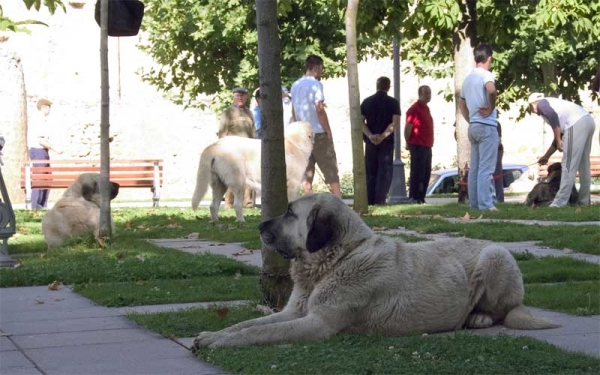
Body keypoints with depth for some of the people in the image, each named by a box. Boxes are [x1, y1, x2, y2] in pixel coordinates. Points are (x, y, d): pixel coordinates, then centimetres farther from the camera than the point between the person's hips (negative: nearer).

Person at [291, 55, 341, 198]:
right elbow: (319, 110, -16)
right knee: (330, 170, -1)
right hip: (318, 133, -7)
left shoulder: (295, 85, 12)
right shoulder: (315, 84, -11)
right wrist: (329, 131, -9)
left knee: (306, 172, 6)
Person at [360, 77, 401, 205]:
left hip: (370, 141, 3)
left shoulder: (367, 102, 6)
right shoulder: (393, 102, -1)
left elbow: (361, 121, -1)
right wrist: (383, 136, -15)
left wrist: (370, 135, -10)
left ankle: (370, 200, 7)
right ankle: (380, 200, -9)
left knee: (370, 172, 9)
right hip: (387, 142, -3)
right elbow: (395, 123, -12)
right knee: (384, 172, 0)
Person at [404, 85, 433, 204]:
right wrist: (408, 143, -9)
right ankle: (414, 197, -7)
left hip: (427, 146, 9)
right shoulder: (414, 109, -10)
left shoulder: (426, 109, 18)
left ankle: (421, 197, 13)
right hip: (418, 146, -9)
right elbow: (408, 127, -13)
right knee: (417, 172, -8)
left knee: (426, 173, 9)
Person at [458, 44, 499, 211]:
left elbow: (461, 103, 24)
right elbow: (491, 90, -31)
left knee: (474, 168, 10)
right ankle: (485, 204, -11)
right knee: (486, 169, -9)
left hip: (473, 126, 8)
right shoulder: (486, 75, -10)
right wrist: (491, 108, -17)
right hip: (487, 126, -8)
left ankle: (474, 203, 12)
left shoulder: (468, 78, 15)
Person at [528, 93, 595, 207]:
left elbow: (553, 115, -13)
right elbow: (560, 135, 39)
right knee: (583, 165, 15)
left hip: (577, 124, -9)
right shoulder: (551, 103, 35)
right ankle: (584, 201, 20)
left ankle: (559, 203, -12)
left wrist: (558, 141, -11)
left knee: (568, 165, -10)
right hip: (588, 120, 9)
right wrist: (546, 156, 47)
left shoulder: (541, 103, 11)